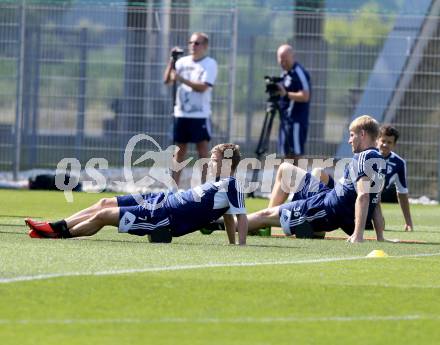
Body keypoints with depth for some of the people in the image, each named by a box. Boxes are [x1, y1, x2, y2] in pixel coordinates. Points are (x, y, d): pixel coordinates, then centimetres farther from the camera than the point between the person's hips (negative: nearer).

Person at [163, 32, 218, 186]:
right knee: (179, 152, 7)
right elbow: (167, 80, 3)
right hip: (181, 114, 5)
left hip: (200, 115, -5)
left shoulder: (210, 64, -5)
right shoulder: (183, 61, 9)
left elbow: (203, 87, -17)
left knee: (203, 152, -4)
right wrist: (172, 61, -10)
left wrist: (181, 79, -21)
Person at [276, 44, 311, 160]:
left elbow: (305, 96, -20)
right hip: (285, 119, 10)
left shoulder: (299, 73, -11)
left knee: (295, 154, -12)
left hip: (296, 121, -10)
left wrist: (286, 94, -26)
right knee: (286, 154, 11)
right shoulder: (284, 74, 17)